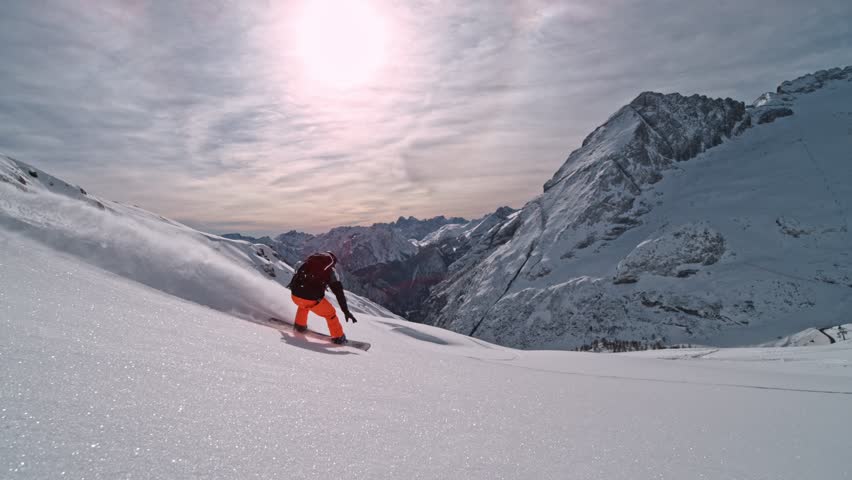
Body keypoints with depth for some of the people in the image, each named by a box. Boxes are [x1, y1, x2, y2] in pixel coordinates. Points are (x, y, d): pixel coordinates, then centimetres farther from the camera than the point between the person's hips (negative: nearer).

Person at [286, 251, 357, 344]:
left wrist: (291, 285, 53)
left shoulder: (308, 261, 19)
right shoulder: (330, 271, 8)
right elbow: (338, 292, 3)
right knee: (330, 313, 21)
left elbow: (297, 275, 33)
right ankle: (338, 337, 24)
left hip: (296, 296, 4)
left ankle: (300, 325, 42)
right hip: (313, 300, -4)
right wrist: (346, 311, 3)